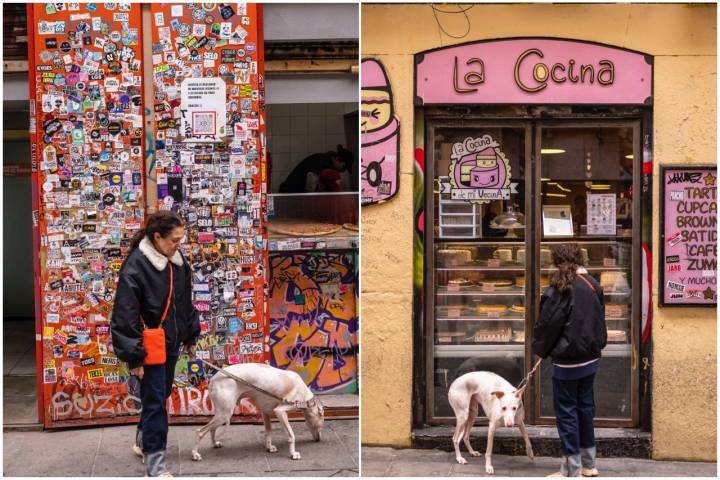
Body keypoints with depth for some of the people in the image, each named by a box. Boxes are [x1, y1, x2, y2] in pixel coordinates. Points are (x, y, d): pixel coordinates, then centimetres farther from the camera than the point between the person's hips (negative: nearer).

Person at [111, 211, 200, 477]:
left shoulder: (177, 261, 2)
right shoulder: (135, 265, -21)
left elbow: (186, 302, 15)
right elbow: (125, 315, -20)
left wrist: (190, 335, 17)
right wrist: (134, 356, -20)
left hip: (171, 344, 8)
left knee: (161, 395, 20)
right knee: (155, 402, -4)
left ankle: (143, 442, 41)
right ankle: (155, 464, 5)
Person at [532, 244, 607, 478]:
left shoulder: (562, 288, -18)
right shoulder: (593, 285, 3)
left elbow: (547, 324, -14)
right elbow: (599, 319, 11)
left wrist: (540, 348, 2)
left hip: (567, 361, -7)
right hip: (590, 358, 7)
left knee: (567, 412, 2)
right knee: (585, 407, 17)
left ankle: (572, 470, 7)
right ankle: (588, 465, 26)